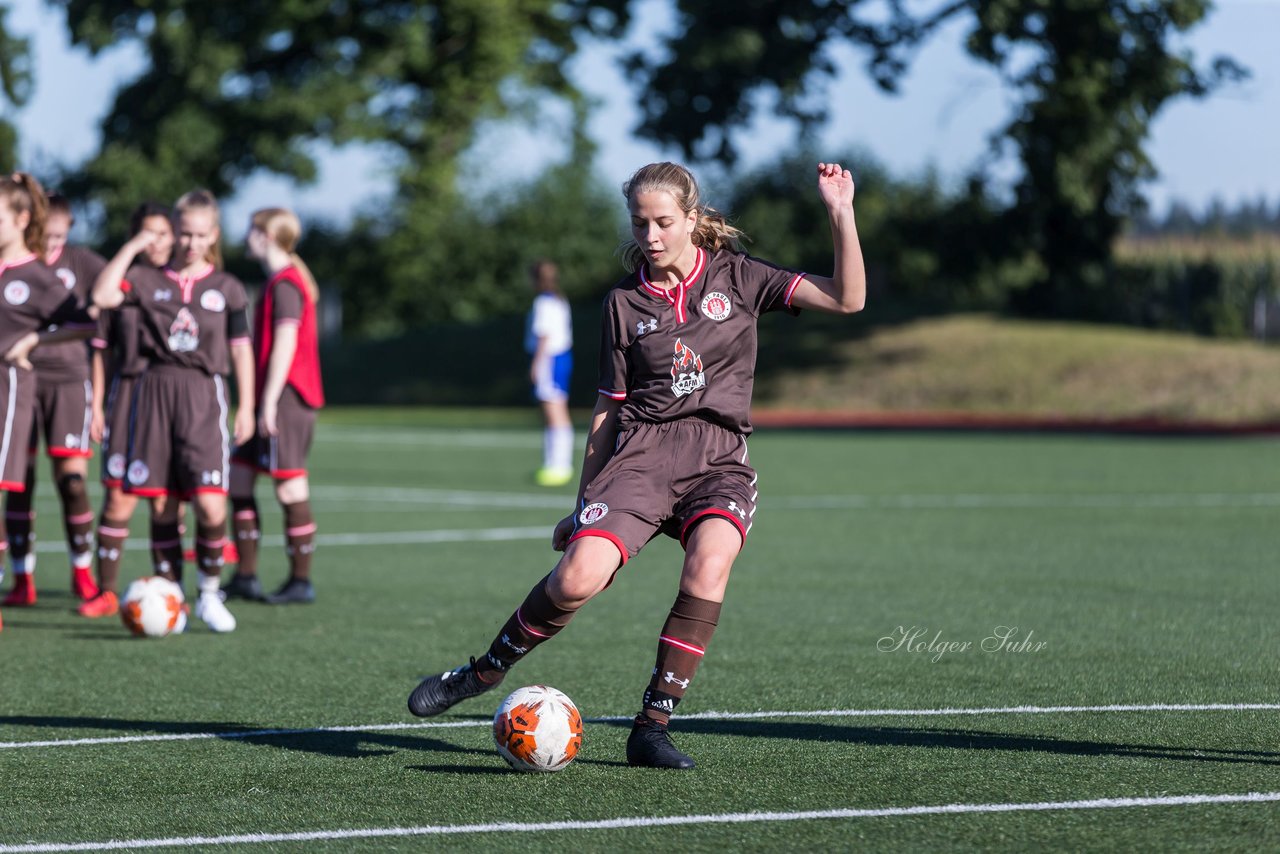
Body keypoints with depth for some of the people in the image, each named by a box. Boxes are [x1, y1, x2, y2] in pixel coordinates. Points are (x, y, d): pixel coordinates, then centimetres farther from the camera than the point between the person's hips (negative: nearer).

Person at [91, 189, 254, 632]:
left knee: (210, 504, -13)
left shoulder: (227, 288, 9)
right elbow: (102, 296, -10)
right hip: (155, 390, 1)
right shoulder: (148, 279, 7)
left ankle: (209, 594, 5)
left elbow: (241, 350, 11)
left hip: (204, 395, -1)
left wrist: (246, 408, 6)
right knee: (160, 503, 2)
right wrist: (132, 247, -6)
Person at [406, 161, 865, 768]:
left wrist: (840, 214, -12)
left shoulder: (738, 279, 8)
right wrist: (583, 503, 17)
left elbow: (847, 299, 0)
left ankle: (652, 724, -20)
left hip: (719, 461, 0)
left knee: (709, 565, -31)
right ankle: (484, 672, 3)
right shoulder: (625, 302, 10)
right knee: (577, 578, -23)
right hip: (640, 452, 0)